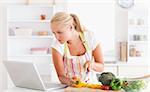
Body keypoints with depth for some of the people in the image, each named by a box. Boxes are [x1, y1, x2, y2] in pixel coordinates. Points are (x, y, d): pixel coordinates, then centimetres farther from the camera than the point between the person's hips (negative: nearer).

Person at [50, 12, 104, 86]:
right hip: (69, 88, 0)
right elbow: (61, 76, -12)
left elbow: (101, 67, -2)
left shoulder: (90, 37, -11)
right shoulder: (57, 46, -13)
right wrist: (68, 81, -32)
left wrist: (92, 64, -21)